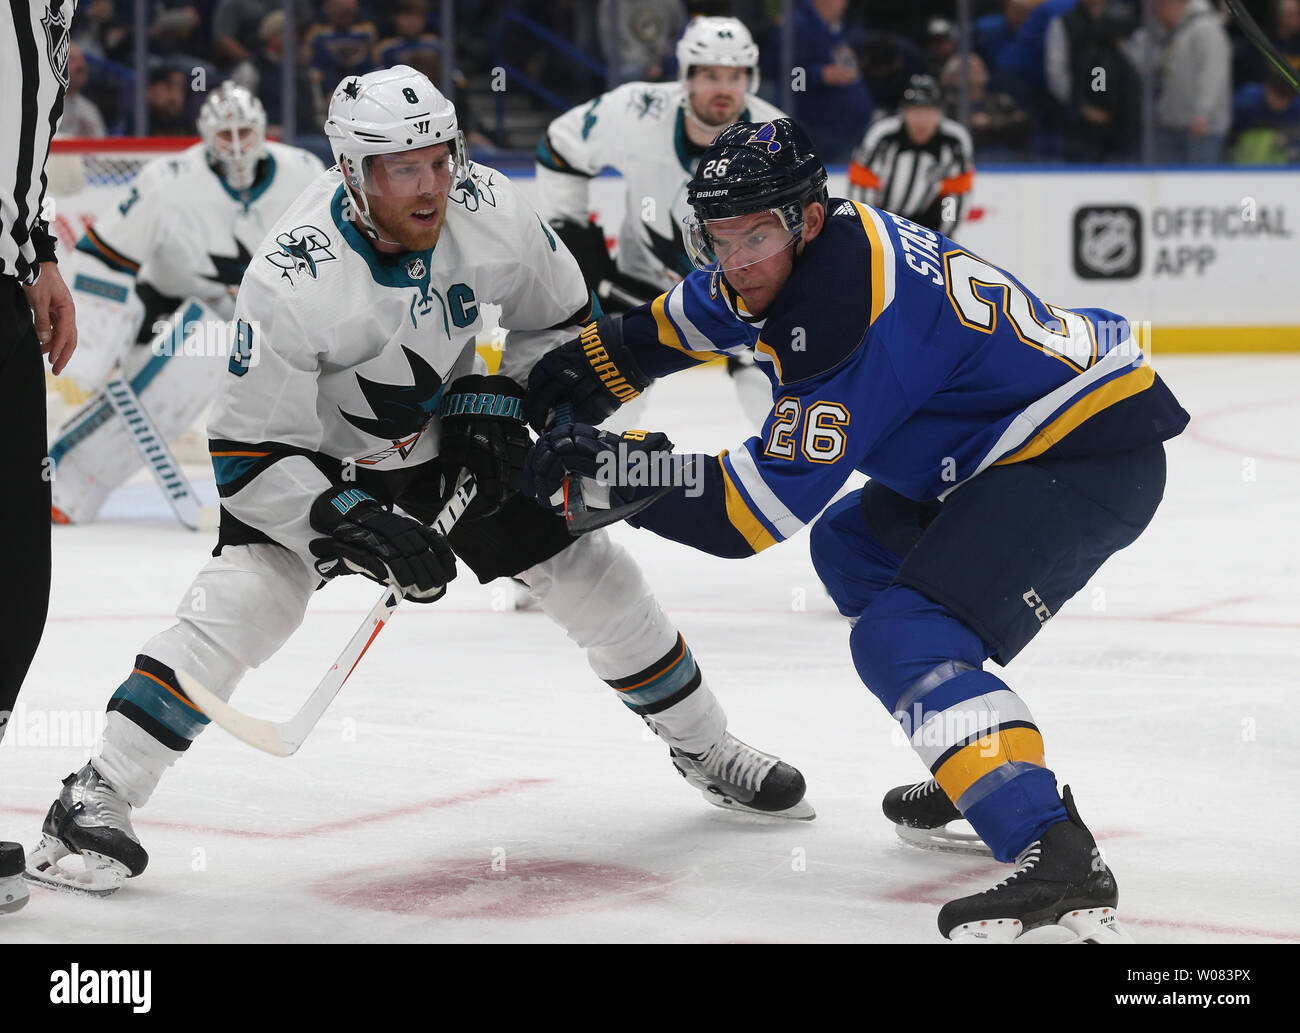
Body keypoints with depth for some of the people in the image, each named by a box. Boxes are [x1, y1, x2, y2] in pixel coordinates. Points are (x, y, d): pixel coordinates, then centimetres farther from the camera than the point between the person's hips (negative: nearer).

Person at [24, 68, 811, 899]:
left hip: (450, 437, 4)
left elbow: (561, 319, -2)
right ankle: (96, 798, -19)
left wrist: (492, 402, -14)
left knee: (590, 574, 3)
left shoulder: (488, 208, -23)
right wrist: (357, 528, -37)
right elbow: (249, 454, -29)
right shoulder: (293, 279, -34)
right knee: (245, 599, -26)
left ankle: (704, 746, 27)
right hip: (315, 455, -4)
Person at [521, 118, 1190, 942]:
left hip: (1090, 455, -11)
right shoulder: (798, 251, 5)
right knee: (854, 544, 27)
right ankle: (993, 777, 29)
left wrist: (617, 470, -24)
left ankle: (1060, 862, -34)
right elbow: (691, 316, 29)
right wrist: (595, 358, 22)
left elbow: (766, 504, -25)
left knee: (903, 639, -23)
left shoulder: (842, 311, -25)